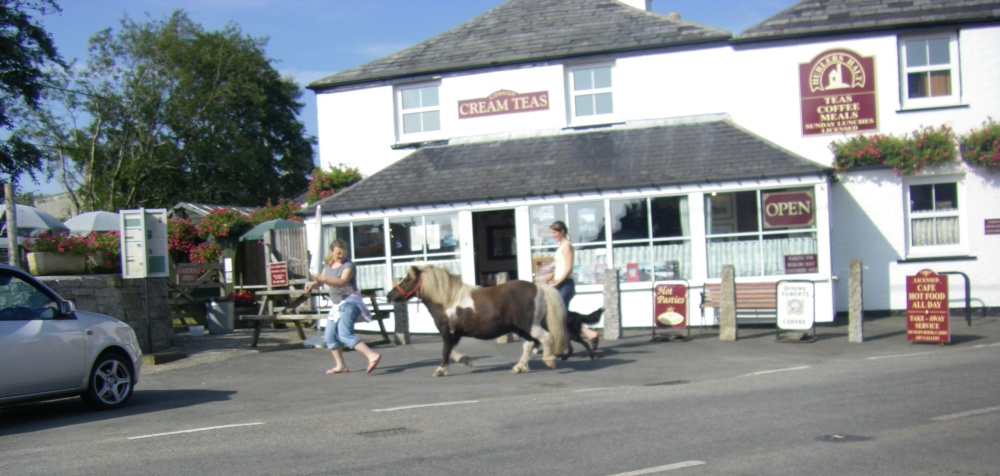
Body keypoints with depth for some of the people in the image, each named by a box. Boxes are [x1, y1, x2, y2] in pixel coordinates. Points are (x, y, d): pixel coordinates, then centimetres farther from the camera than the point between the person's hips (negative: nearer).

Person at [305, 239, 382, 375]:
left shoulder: (348, 265, -11)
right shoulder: (328, 265, 13)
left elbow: (342, 281, -26)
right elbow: (321, 280, 19)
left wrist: (323, 279, -37)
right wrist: (313, 284, -5)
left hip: (349, 301, -9)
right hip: (337, 304, 9)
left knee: (345, 335, -23)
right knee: (330, 336, 10)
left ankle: (372, 356, -33)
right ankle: (340, 366, 20)